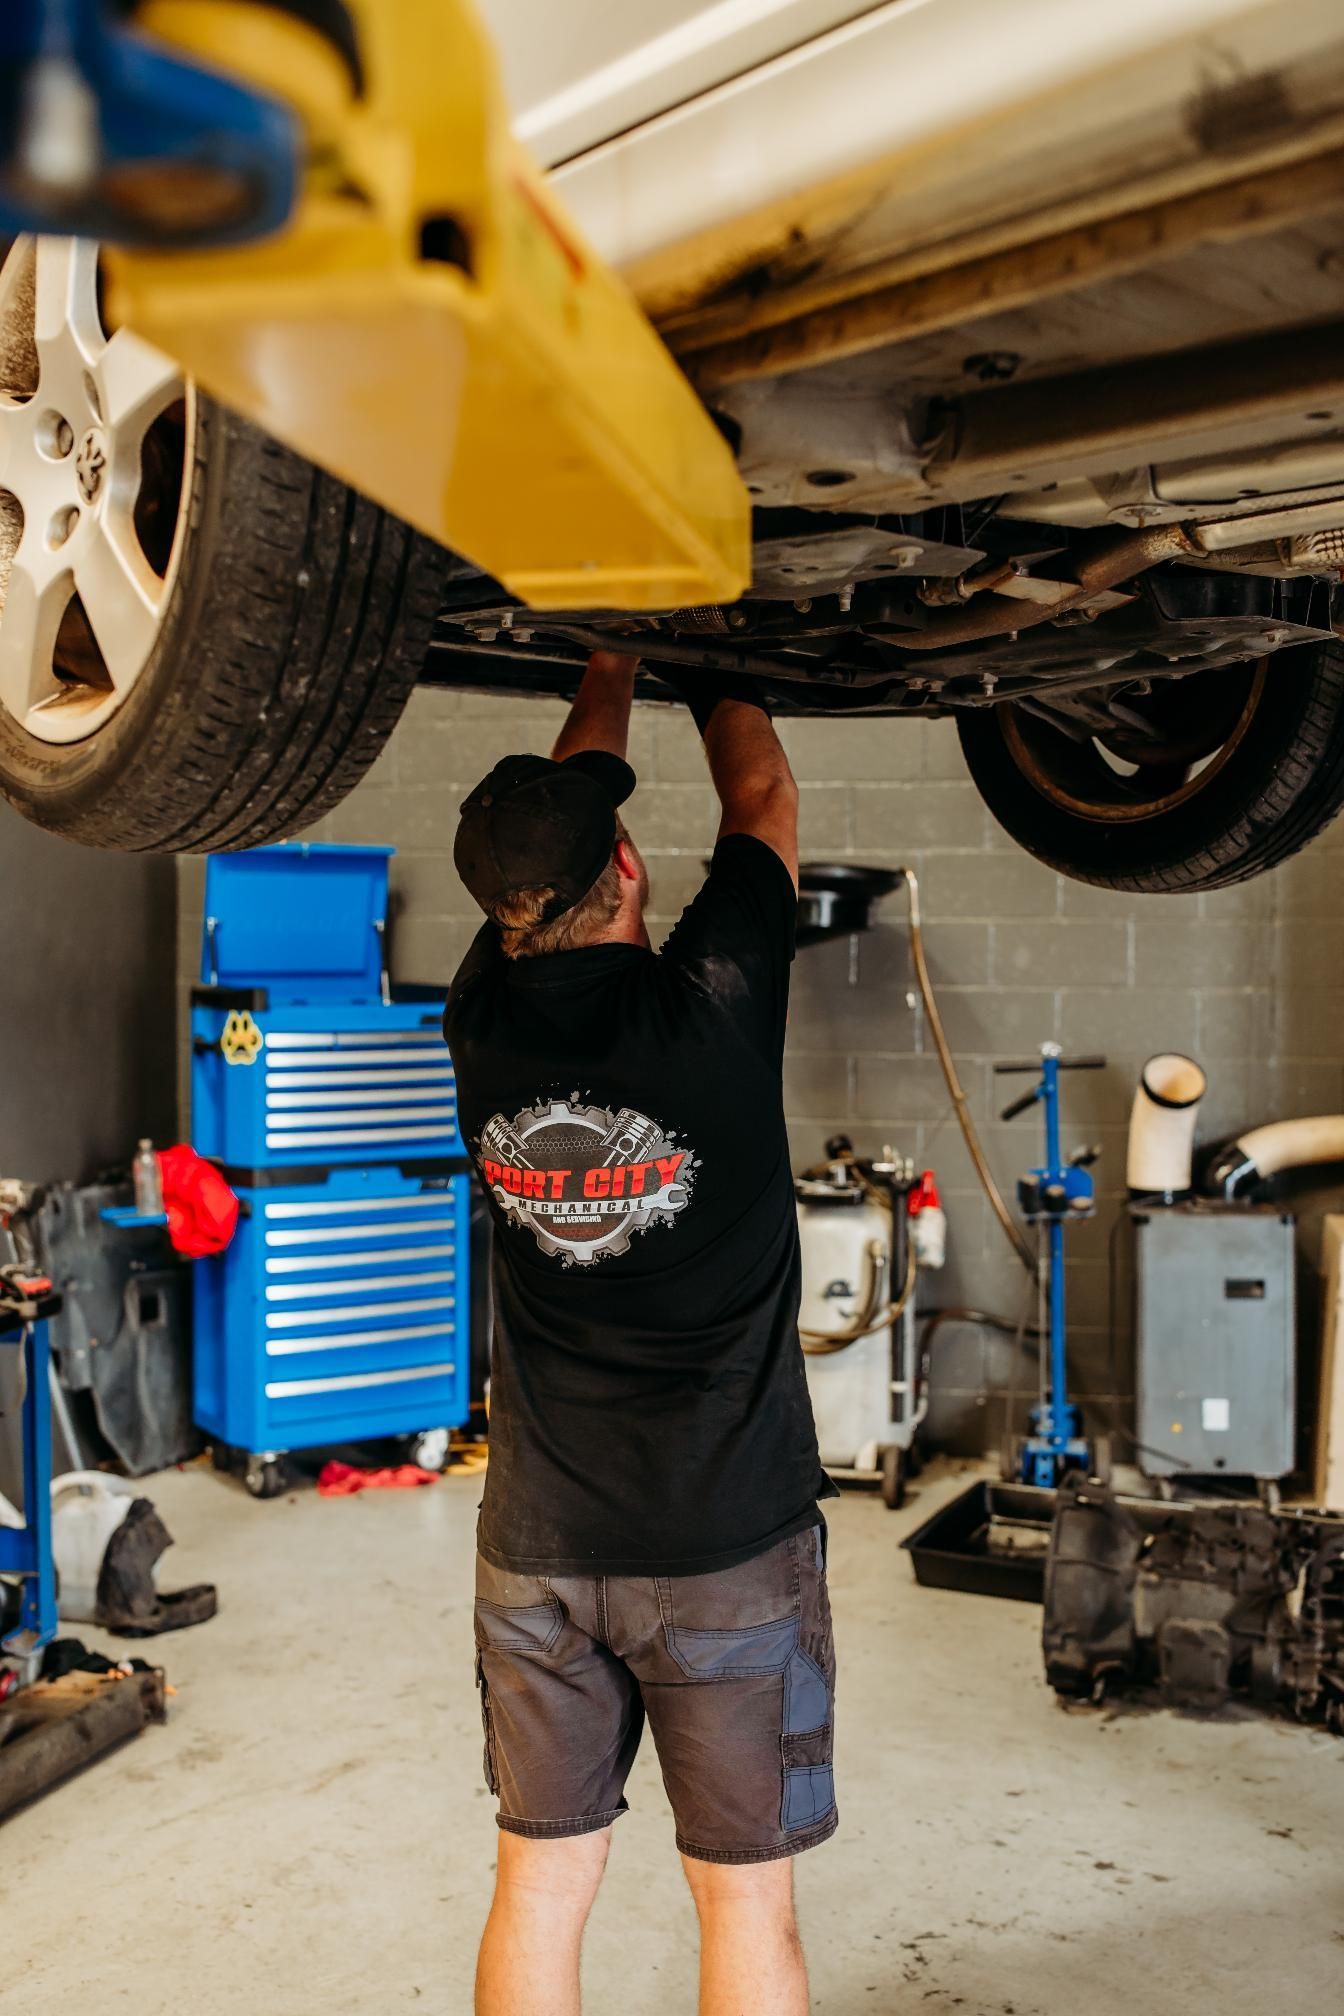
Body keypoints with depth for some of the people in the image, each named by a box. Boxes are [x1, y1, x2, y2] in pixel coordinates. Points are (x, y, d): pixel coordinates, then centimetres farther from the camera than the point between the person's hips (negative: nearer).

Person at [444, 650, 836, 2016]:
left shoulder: (484, 1020, -7)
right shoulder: (710, 1007, -17)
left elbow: (551, 817, 11)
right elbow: (762, 799, 2)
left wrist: (609, 668, 25)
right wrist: (709, 667, 20)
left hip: (539, 1545, 4)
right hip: (728, 1545, -3)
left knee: (538, 1886, 17)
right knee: (746, 1904, 12)